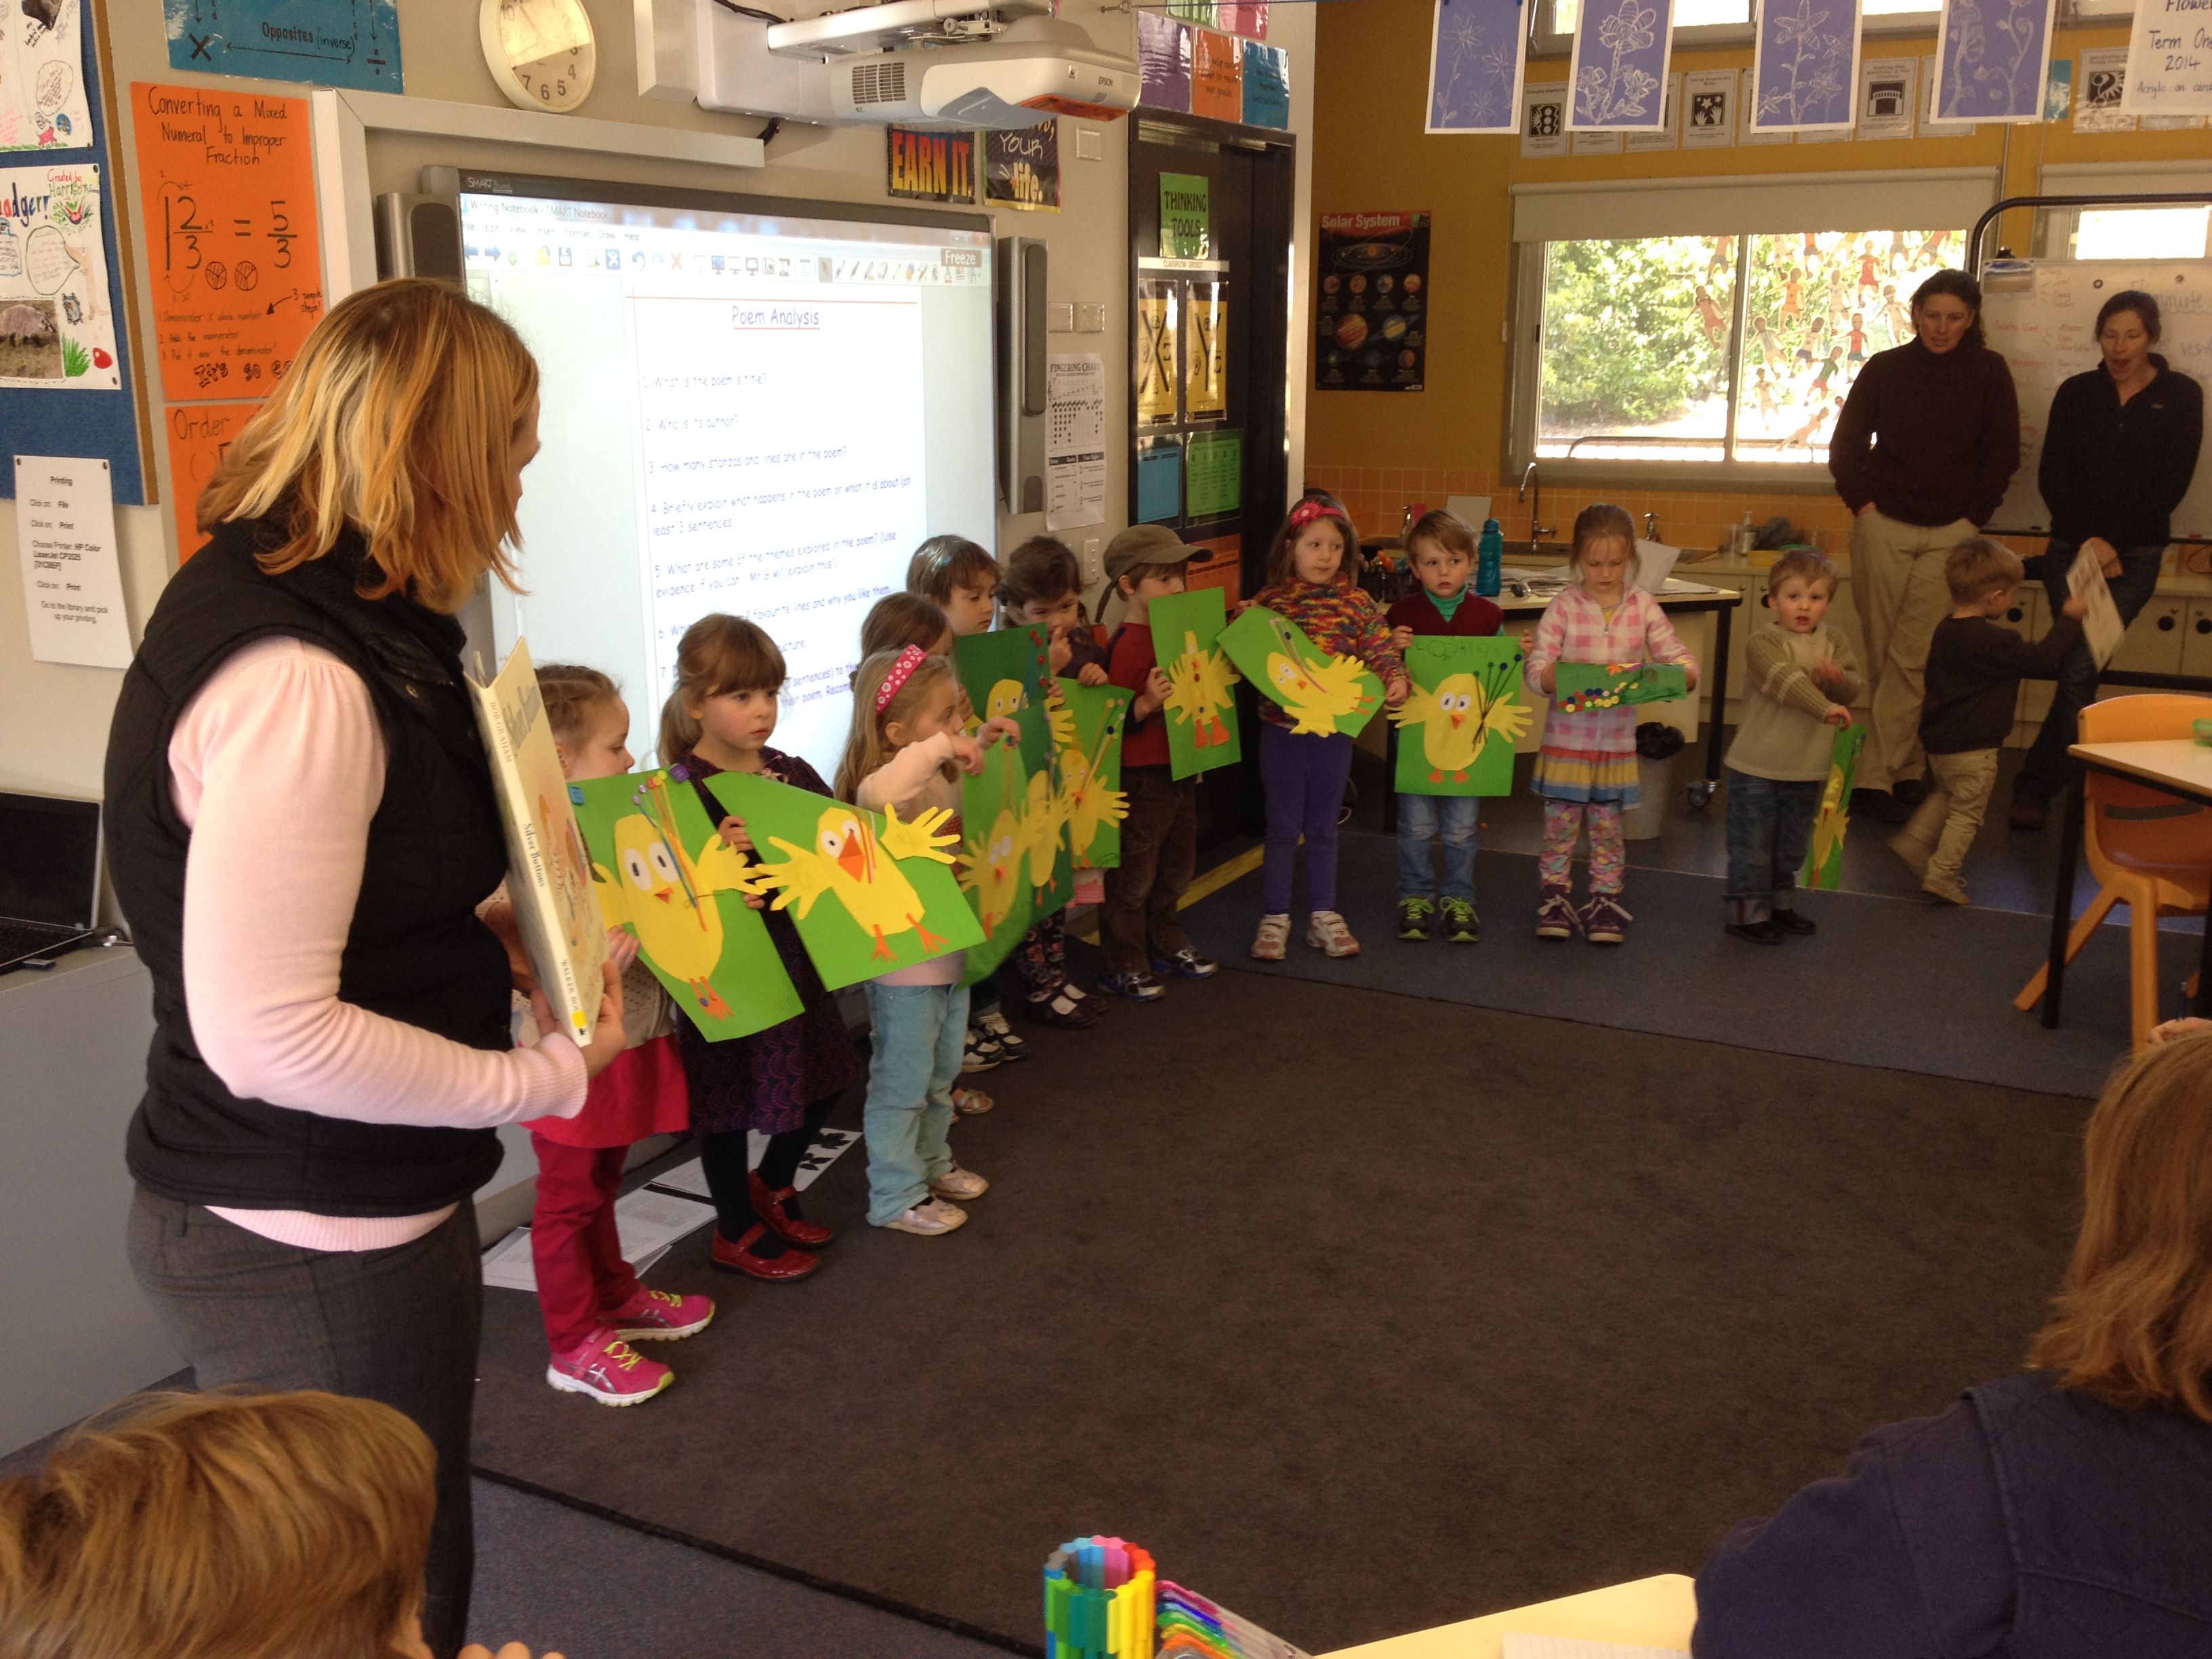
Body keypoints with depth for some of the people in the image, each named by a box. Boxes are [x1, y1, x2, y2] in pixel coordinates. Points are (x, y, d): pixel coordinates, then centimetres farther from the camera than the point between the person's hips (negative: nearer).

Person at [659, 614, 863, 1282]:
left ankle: (772, 1185, 44)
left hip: (796, 956, 7)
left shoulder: (792, 773, 3)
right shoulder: (683, 789, -16)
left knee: (822, 1080, 18)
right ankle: (736, 1232, 30)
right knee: (729, 1099, 9)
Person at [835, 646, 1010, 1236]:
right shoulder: (890, 783, -24)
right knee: (902, 1082, 5)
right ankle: (896, 1197, 18)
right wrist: (940, 747, -43)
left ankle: (930, 1164, 42)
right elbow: (877, 794, -50)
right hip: (905, 964, -9)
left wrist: (982, 743, 16)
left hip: (950, 954, 10)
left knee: (940, 1076, 24)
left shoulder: (941, 781, 6)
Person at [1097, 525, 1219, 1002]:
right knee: (1133, 876, 0)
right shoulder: (1127, 646, -18)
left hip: (1180, 770, 9)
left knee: (1176, 868, 20)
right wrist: (1146, 702, -35)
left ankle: (1167, 945, 36)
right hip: (1140, 778, -9)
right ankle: (1123, 965, 11)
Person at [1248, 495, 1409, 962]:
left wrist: (1396, 679, -25)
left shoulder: (1357, 604, -1)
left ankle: (1323, 915, 25)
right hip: (1281, 730, -1)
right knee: (1283, 828, 8)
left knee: (1323, 828, 13)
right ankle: (1274, 918, 18)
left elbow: (1381, 650, -6)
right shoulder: (1269, 602, -2)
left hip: (1335, 732, 1)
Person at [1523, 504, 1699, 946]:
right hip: (1566, 737, -1)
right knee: (1560, 822, 6)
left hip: (1617, 739, 1)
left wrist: (1674, 676, -23)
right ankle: (1555, 894, 22)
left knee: (1607, 824, 10)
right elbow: (1536, 672, -10)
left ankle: (1605, 899, 23)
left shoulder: (1644, 608, -1)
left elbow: (1685, 663, 0)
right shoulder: (1563, 607, -6)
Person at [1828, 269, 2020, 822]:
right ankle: (1904, 772, 10)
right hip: (1883, 528, 1)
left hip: (1950, 536, -1)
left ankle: (1875, 776, -5)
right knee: (1882, 656, 2)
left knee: (1913, 659, -7)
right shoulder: (1884, 368, 5)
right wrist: (1862, 503, -1)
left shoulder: (1988, 372, 4)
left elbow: (2002, 454, 7)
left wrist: (1973, 518, 1)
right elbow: (1845, 445, 10)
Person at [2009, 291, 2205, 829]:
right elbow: (2052, 477, 3)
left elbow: (2172, 485, -2)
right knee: (2080, 669, -5)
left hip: (2135, 557, -2)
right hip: (2072, 550, 2)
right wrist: (2086, 539, -9)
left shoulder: (2181, 397, 3)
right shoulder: (2076, 393, 7)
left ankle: (2034, 786, -7)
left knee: (2080, 668, -13)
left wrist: (2114, 542, -10)